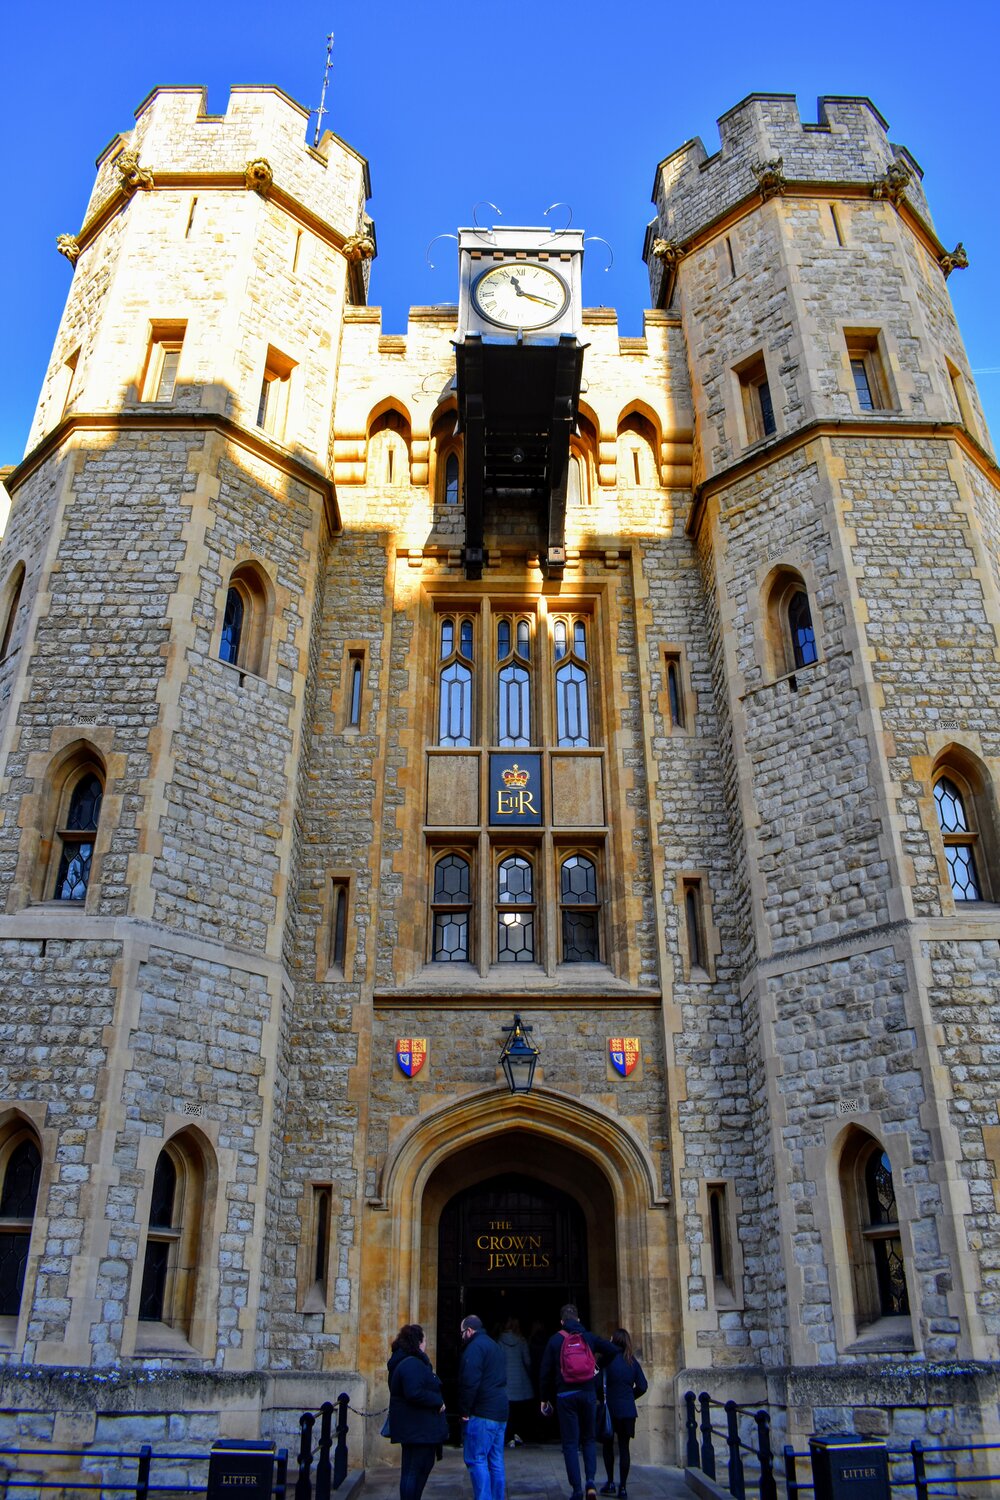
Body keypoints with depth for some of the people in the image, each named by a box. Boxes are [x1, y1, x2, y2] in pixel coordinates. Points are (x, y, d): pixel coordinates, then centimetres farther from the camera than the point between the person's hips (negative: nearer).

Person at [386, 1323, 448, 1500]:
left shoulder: (403, 1362, 15)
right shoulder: (412, 1364, -21)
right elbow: (415, 1393, -32)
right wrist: (438, 1401, -20)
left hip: (413, 1427, 11)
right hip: (418, 1429, -11)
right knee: (414, 1470, -4)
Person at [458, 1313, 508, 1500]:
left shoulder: (475, 1347, -10)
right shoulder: (495, 1346, 21)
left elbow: (470, 1382, -20)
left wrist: (465, 1411, -12)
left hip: (481, 1414, -9)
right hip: (500, 1413, 9)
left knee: (476, 1460, -6)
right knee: (495, 1462, 13)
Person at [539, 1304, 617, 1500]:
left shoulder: (555, 1340, 2)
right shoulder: (589, 1337, 4)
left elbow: (545, 1372, 1)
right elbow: (613, 1351, -3)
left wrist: (544, 1399, 10)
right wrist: (598, 1367, 13)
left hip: (565, 1395, -2)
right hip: (588, 1393, 2)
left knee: (570, 1443, 5)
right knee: (589, 1439, 15)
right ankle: (590, 1481, -2)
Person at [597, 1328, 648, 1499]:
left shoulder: (607, 1358, -9)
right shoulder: (632, 1361, 3)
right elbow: (642, 1387, 5)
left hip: (610, 1408, -3)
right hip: (628, 1411, 3)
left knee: (608, 1445, 14)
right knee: (624, 1447, 7)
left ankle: (610, 1483, 14)